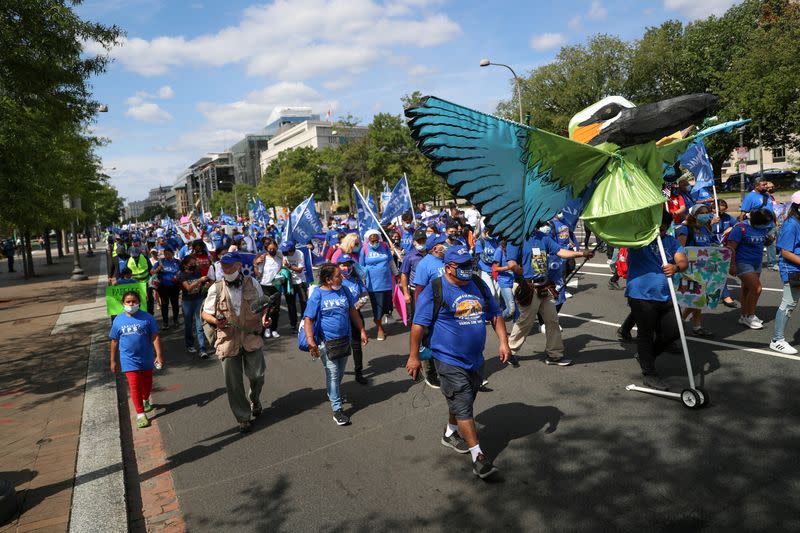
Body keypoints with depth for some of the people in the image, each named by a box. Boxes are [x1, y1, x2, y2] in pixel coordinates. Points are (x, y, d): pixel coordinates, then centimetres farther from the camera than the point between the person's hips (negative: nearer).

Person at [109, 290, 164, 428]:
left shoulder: (147, 318, -9)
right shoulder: (118, 320, -4)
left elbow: (155, 337, -7)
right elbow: (114, 342, 4)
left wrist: (159, 355, -12)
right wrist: (113, 361, 6)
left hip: (146, 359, 1)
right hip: (129, 360, -1)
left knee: (147, 383, 17)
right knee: (135, 386, -6)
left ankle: (146, 400, 48)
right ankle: (140, 414, 4)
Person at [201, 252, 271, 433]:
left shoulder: (252, 283, 0)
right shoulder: (216, 288, -3)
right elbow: (205, 313, 5)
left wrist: (264, 317, -7)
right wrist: (215, 320, -16)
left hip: (251, 336, 0)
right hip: (228, 338, 0)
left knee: (256, 374, 3)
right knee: (233, 382, 4)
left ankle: (254, 399, 38)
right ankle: (243, 417, 22)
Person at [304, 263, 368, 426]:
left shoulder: (343, 290, 1)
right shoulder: (317, 295, -15)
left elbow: (352, 311, 11)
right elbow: (308, 319, -17)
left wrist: (362, 330, 10)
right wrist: (310, 340, -28)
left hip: (345, 339, 5)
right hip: (327, 343, -5)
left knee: (340, 373, 19)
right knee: (332, 374, -1)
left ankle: (333, 394, 45)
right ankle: (337, 409, 8)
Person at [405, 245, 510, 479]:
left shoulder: (479, 285, 5)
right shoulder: (434, 290, -14)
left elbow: (495, 315, 13)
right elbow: (418, 324, -12)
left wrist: (503, 342, 4)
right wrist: (414, 356, -11)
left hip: (475, 359, 7)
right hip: (449, 361, -6)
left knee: (461, 402, 21)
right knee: (463, 407, -5)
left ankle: (450, 434, 44)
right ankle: (477, 455, 4)